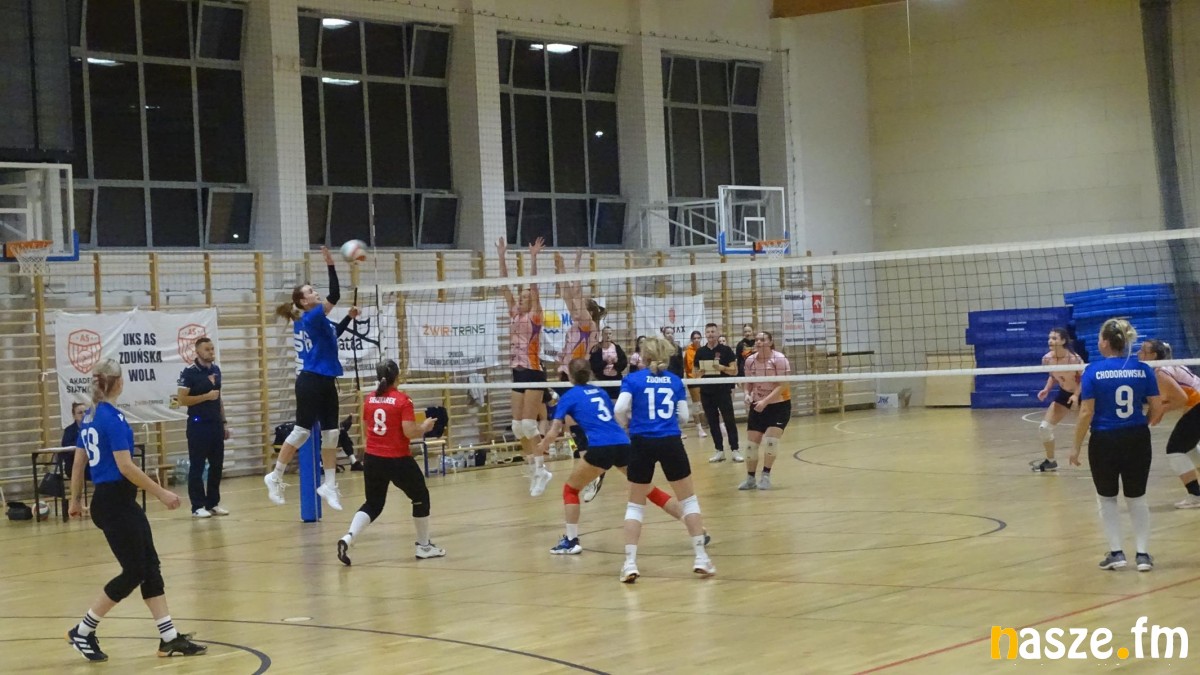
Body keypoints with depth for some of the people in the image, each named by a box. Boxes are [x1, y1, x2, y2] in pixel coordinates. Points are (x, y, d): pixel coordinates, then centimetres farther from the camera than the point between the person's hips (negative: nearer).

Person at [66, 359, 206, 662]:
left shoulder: (89, 417, 9)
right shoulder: (113, 418, -18)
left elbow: (78, 462, 16)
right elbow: (125, 466, -22)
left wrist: (76, 500, 26)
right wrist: (161, 493, -17)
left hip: (122, 503, 9)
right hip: (115, 503, -9)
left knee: (150, 567, 8)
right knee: (133, 572, -2)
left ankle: (169, 638, 9)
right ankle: (82, 633, 8)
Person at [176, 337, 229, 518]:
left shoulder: (216, 370, 11)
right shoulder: (189, 372, -9)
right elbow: (183, 400, -13)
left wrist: (224, 422, 15)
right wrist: (206, 396, -18)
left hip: (216, 423, 6)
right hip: (198, 425, -6)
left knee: (217, 465, 8)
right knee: (197, 467, -2)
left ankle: (213, 503, 17)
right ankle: (198, 506, 2)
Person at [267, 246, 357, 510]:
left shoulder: (314, 321, 14)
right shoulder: (310, 317, -12)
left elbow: (332, 335, 32)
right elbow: (334, 296, -22)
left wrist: (349, 317, 23)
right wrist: (330, 265, -21)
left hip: (325, 382, 9)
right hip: (311, 382, -9)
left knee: (330, 434, 5)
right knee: (302, 431, -5)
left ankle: (329, 485, 8)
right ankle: (275, 477, 5)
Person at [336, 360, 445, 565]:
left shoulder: (369, 400, 4)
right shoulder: (402, 400, -12)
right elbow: (410, 432, -18)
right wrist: (425, 426, 0)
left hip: (372, 459, 5)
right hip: (398, 460, -5)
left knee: (372, 504, 16)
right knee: (420, 497, 17)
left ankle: (348, 538, -9)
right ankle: (424, 546, 24)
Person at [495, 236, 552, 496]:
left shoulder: (535, 316, -4)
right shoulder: (514, 315, 11)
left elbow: (534, 286, -15)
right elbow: (504, 287, 9)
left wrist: (533, 259, -20)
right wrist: (502, 258, 4)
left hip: (533, 373, -7)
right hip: (518, 373, 7)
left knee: (528, 424, -13)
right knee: (517, 426, 5)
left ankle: (541, 469, -9)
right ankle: (534, 469, 12)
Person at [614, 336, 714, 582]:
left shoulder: (633, 379, 3)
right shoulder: (675, 381, 8)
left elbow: (620, 409, -11)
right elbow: (683, 416, 6)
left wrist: (628, 424, 9)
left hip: (642, 443, 0)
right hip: (671, 443, 0)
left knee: (635, 505, 11)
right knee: (689, 499, 14)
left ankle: (630, 564, 1)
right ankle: (701, 557, 10)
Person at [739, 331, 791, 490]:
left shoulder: (779, 359, -16)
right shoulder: (750, 360, -1)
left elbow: (782, 385, -21)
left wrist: (765, 401, -28)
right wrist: (747, 394, -11)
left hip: (779, 406, -4)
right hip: (757, 407, 5)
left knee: (771, 439, -17)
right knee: (751, 442, 1)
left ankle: (766, 476, -3)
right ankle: (750, 479, 15)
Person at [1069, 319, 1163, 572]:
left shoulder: (1094, 371, -11)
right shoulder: (1143, 369, -3)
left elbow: (1086, 413, -12)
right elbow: (1158, 407, -1)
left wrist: (1077, 446, -3)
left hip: (1104, 442, -2)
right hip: (1137, 441, 2)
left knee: (1108, 498, 16)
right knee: (1137, 498, 16)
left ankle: (1116, 552, 12)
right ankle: (1143, 553, 13)